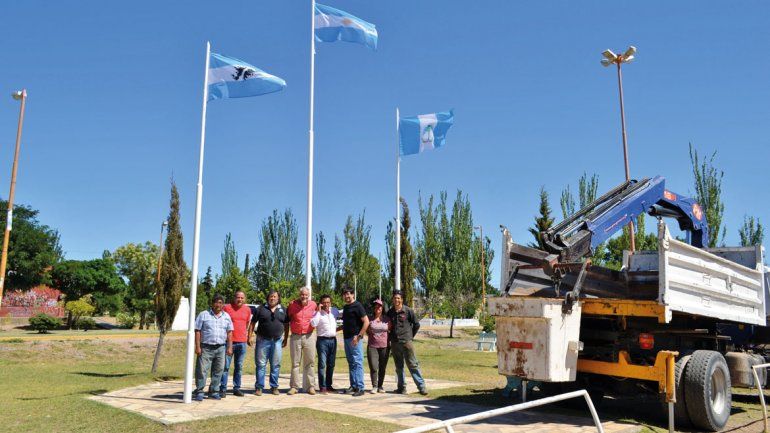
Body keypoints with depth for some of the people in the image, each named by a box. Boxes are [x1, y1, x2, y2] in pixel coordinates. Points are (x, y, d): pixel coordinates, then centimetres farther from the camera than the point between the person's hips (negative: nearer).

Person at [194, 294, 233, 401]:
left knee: (218, 371, 7)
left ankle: (214, 391, 17)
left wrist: (229, 347, 5)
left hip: (221, 348, 3)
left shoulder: (226, 316, 12)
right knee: (202, 370, -5)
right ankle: (199, 392, 4)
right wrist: (198, 347, -9)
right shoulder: (204, 315, 2)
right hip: (206, 347, -3)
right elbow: (197, 331, -2)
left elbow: (229, 332, 12)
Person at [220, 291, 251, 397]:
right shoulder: (227, 308, -4)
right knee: (226, 366, -2)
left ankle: (237, 388, 17)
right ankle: (223, 389, 3)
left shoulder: (248, 310, 9)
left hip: (242, 342, 4)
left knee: (239, 367, 9)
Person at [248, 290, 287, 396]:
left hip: (277, 341, 2)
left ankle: (274, 386, 17)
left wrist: (285, 339, 8)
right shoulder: (261, 308, 3)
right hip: (263, 340, -1)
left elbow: (286, 325, 12)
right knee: (261, 364, 2)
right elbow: (253, 323, 4)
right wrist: (249, 337, -4)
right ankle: (259, 387, 9)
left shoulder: (283, 310, 8)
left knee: (275, 365, 6)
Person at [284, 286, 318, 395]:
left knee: (310, 362, 4)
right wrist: (285, 337, 6)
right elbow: (286, 321, 5)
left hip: (309, 336, 1)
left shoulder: (313, 305, 1)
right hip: (295, 337, 0)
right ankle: (294, 386, 12)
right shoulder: (292, 304, -2)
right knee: (295, 363, 6)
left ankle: (310, 386, 11)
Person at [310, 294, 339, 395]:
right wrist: (318, 311, -18)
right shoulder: (318, 313, -3)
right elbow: (313, 324, -21)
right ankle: (322, 387, -5)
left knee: (331, 364, 10)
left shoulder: (334, 312, 11)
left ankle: (329, 385, 20)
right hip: (322, 340, -5)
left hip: (333, 340, 5)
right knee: (322, 364, -8)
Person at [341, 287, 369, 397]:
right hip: (347, 338, 8)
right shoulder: (345, 307, 16)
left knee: (357, 362, -8)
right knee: (351, 363, 11)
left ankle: (360, 388, -6)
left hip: (355, 338, -8)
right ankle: (353, 386, 17)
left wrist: (359, 336, -20)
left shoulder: (357, 306, -9)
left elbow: (366, 322, -16)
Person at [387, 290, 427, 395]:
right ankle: (401, 387, 18)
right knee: (399, 367, 10)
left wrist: (410, 336, 6)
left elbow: (416, 324, 5)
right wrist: (391, 337, 9)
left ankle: (421, 386, 1)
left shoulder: (408, 311, -4)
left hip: (406, 342, -4)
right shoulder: (390, 312, 6)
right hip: (394, 343, 4)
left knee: (413, 365, -4)